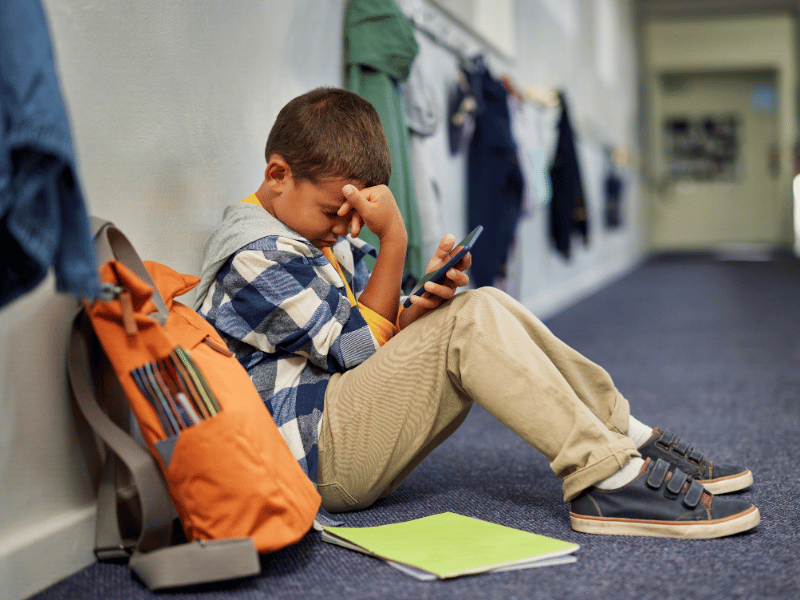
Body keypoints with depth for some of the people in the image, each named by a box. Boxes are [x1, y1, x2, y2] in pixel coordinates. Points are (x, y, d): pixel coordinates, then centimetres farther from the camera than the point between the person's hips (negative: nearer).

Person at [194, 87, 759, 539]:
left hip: (354, 440, 10)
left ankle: (632, 441, -5)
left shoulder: (318, 232, 18)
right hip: (319, 456, -10)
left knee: (486, 304, -3)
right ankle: (607, 481, -26)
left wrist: (418, 307, -9)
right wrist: (392, 239, -17)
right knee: (469, 322, -23)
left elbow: (376, 334, 13)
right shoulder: (255, 256, -14)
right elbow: (360, 346, -14)